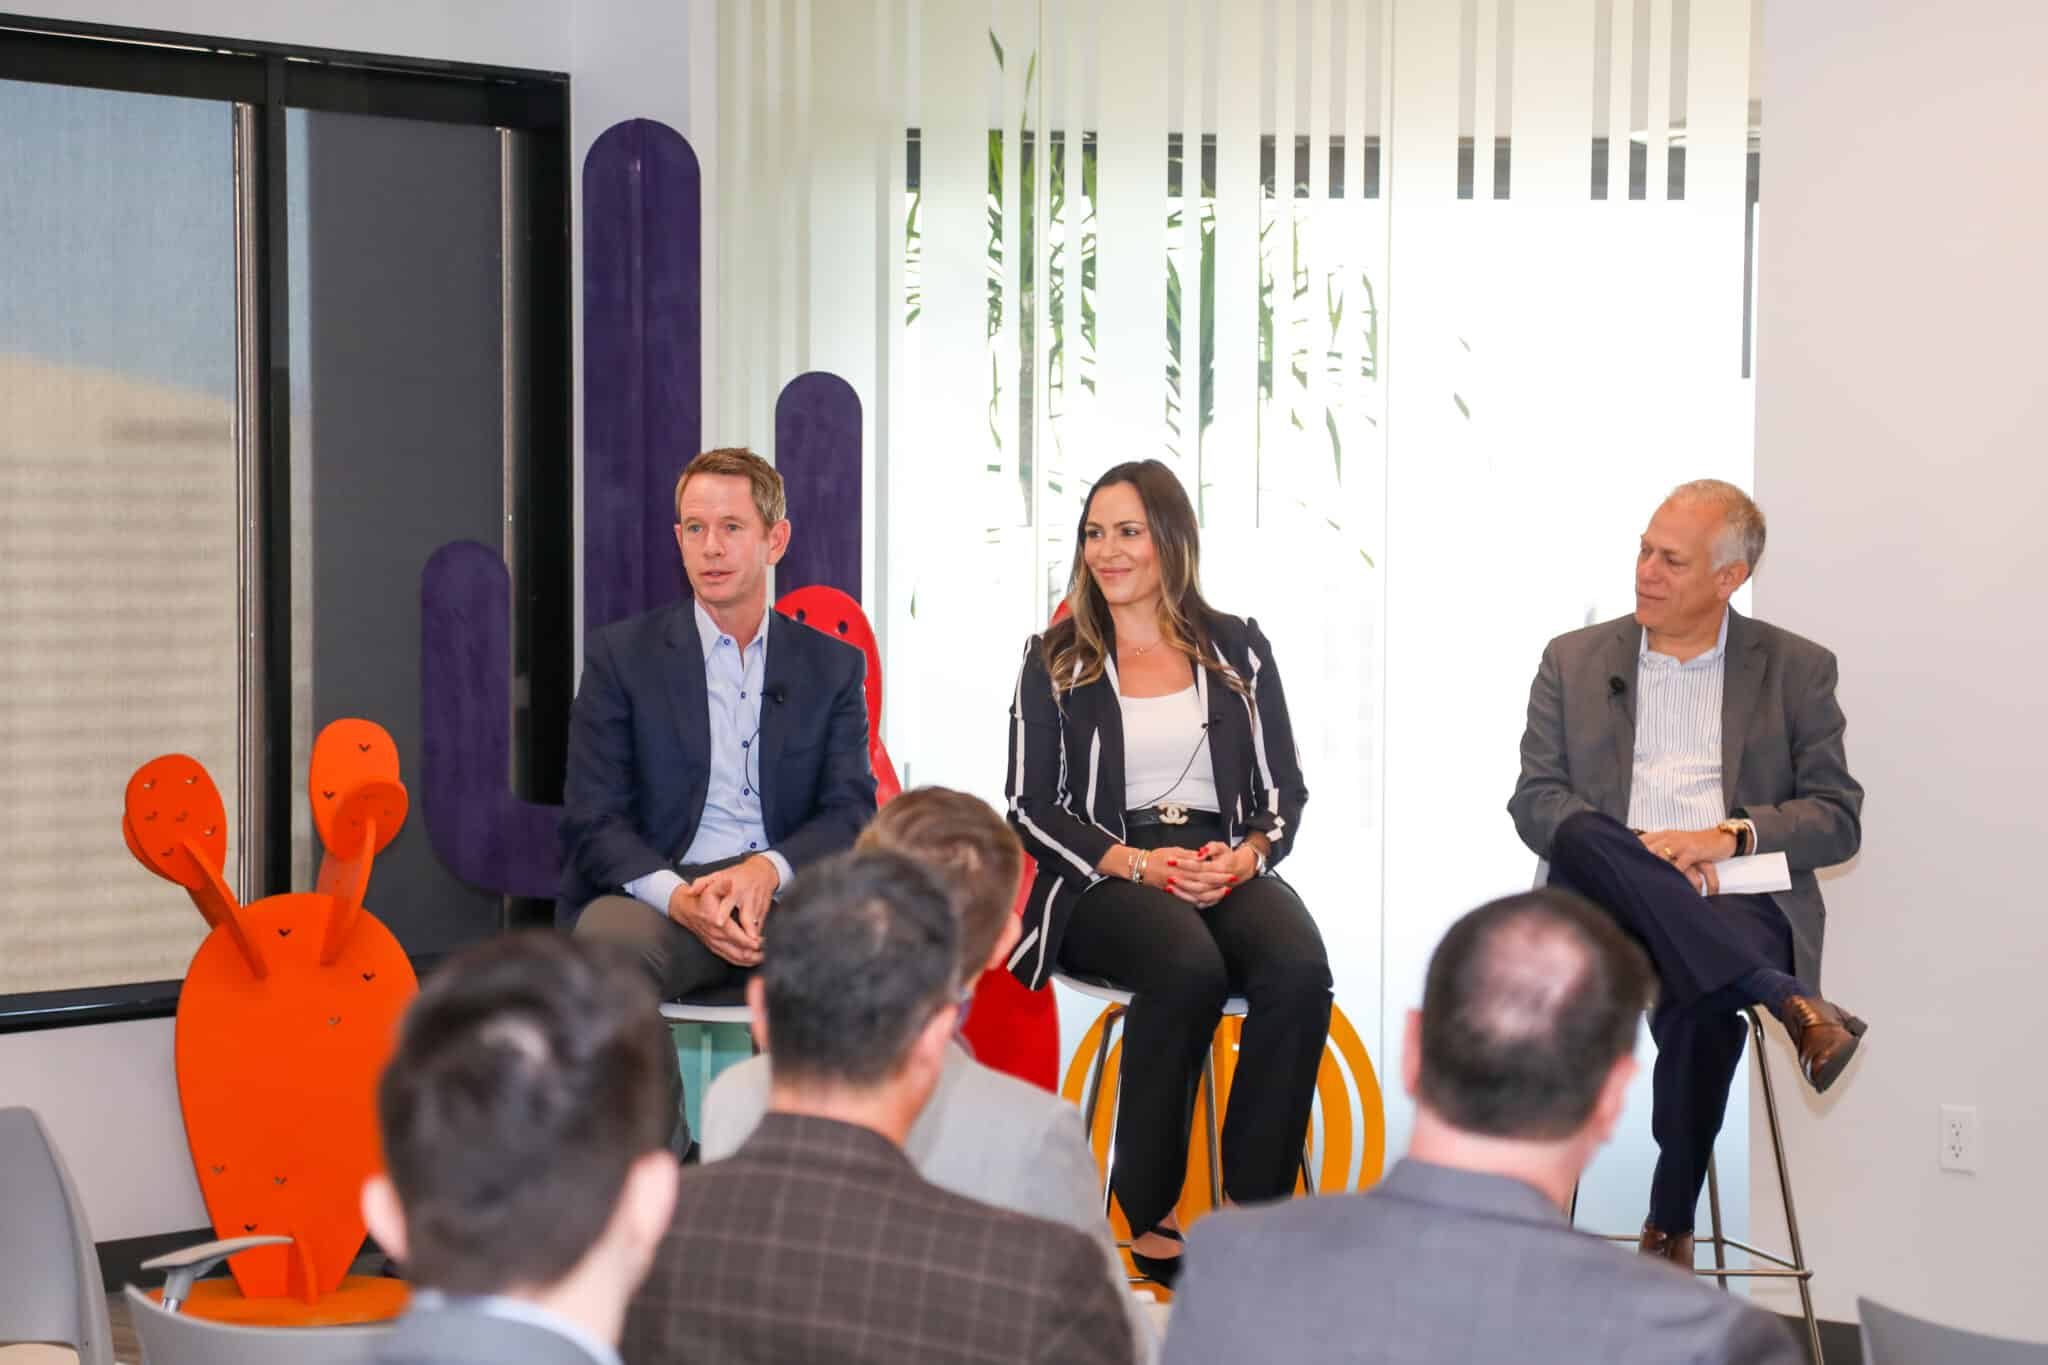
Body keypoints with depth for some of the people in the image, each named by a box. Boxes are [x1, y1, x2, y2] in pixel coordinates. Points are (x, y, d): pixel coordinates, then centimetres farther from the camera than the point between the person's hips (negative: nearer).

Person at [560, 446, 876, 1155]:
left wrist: (768, 870, -17)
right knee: (606, 942, -37)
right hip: (660, 890, -1)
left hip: (785, 892, 1)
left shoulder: (832, 665, 15)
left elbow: (853, 810, 5)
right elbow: (593, 820, 1)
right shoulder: (620, 655, 9)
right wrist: (680, 896, -19)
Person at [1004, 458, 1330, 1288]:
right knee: (1188, 965, -36)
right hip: (1102, 880, -2)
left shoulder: (1237, 650, 14)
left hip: (1227, 868, 2)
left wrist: (1246, 855, -11)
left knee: (1299, 967, -32)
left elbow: (1284, 790, 11)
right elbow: (1032, 807, 3)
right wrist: (1138, 863, -12)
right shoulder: (1056, 662, 10)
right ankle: (1147, 1217, -24)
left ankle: (1256, 1212, -25)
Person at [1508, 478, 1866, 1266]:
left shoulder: (1797, 669, 12)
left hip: (1737, 904, -1)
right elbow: (1534, 801, 6)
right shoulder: (1573, 661, 15)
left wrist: (1732, 835, -14)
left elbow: (1838, 818, 6)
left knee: (1703, 999, -36)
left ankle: (1671, 1225, -18)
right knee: (1586, 835, -34)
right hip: (1608, 905, 2)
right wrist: (1639, 856, -12)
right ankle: (1783, 997, -37)